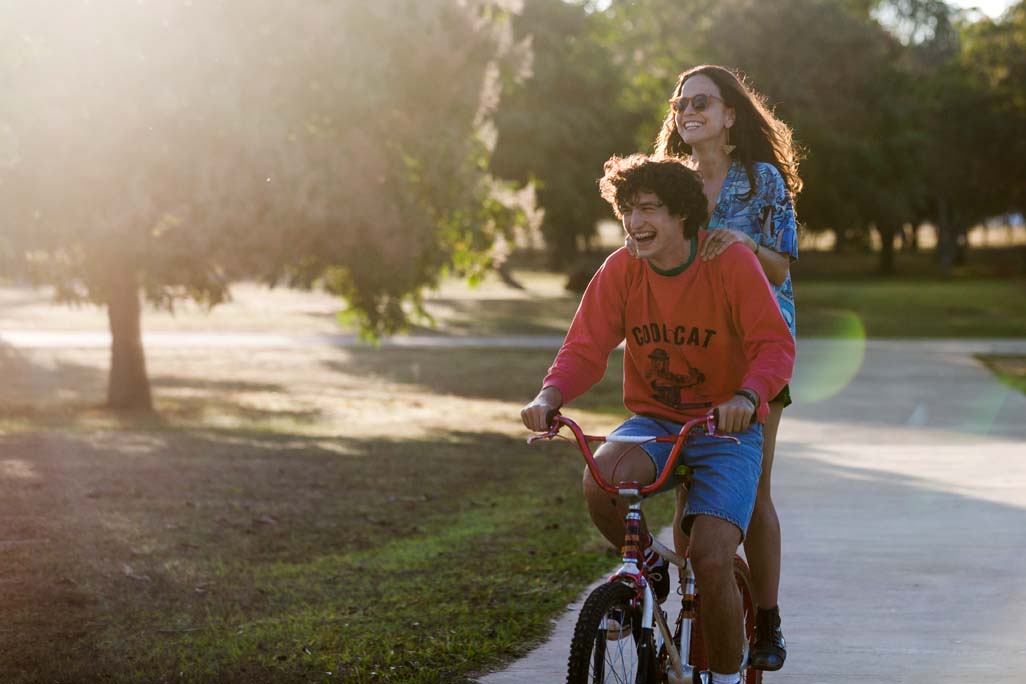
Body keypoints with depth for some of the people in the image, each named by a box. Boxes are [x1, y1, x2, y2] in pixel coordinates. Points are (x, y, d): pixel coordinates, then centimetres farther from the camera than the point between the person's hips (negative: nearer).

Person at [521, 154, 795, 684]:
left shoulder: (730, 261, -13)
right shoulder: (621, 271, -3)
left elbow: (775, 345, -19)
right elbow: (585, 349, -7)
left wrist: (747, 396, -40)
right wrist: (549, 396, -29)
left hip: (726, 431, -3)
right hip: (654, 422, 3)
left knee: (711, 558, -22)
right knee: (600, 479, -32)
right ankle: (646, 566, 1)